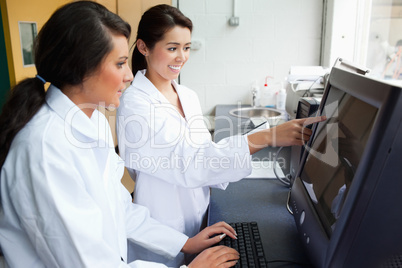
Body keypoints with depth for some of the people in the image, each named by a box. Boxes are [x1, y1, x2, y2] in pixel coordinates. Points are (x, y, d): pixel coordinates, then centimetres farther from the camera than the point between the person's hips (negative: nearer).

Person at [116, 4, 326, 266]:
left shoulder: (188, 97, 3)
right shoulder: (134, 104, -21)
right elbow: (187, 163, -31)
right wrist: (267, 136, -34)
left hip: (199, 218, 6)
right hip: (163, 232, -6)